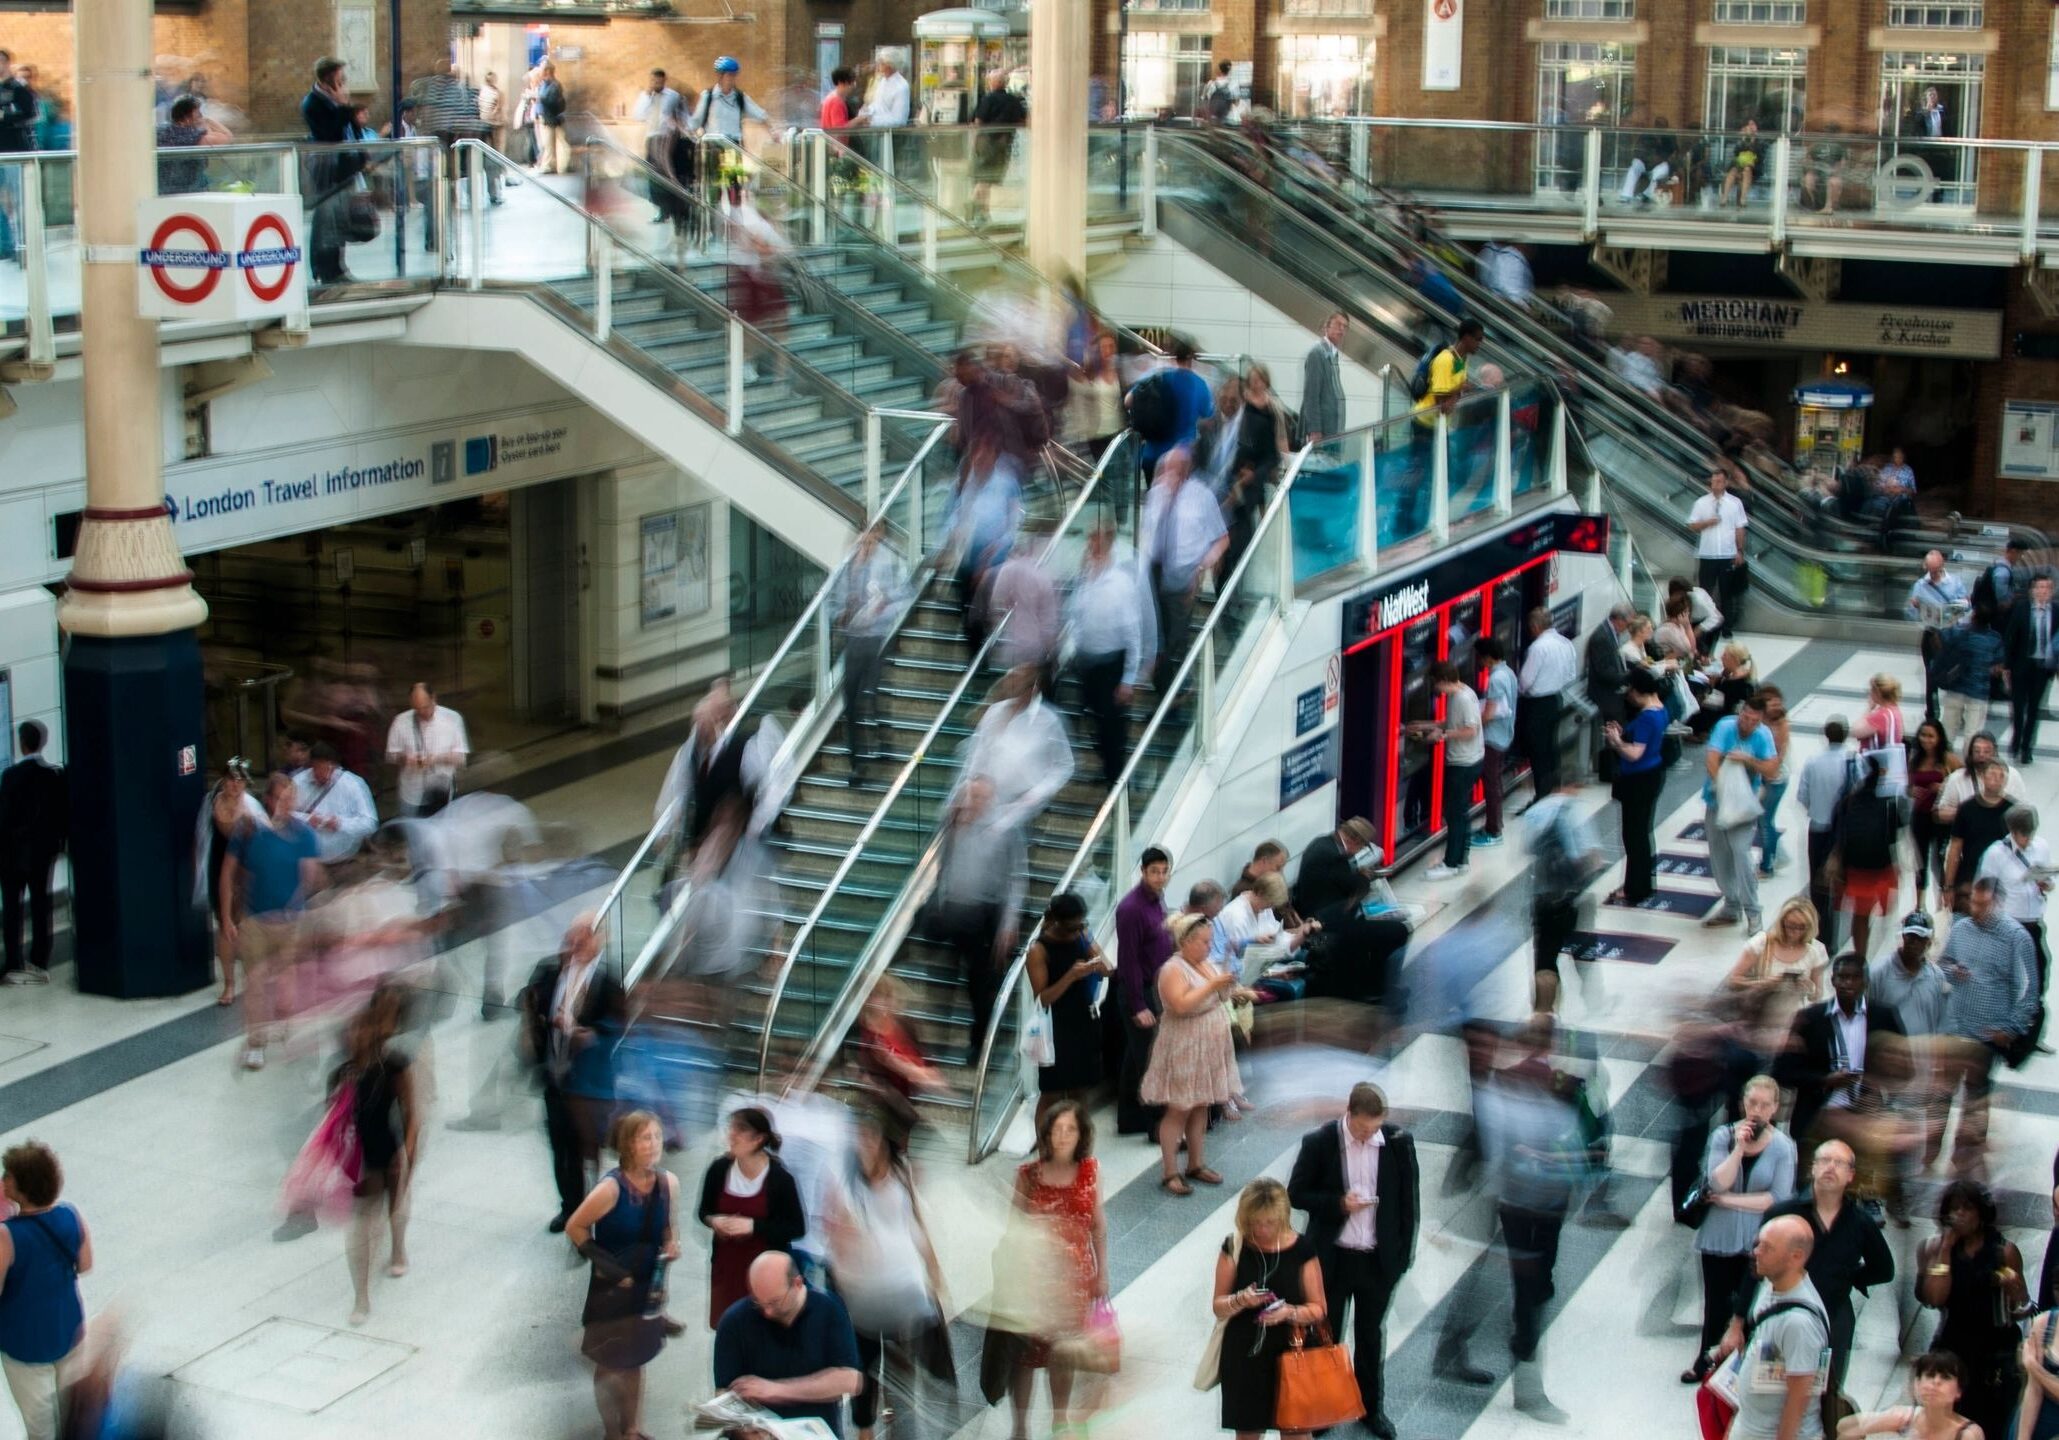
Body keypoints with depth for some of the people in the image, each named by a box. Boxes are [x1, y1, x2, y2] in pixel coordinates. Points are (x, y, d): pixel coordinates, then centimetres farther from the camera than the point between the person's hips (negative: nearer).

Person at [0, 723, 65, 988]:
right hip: (45, 850, 4)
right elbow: (65, 815, 3)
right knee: (41, 906, 7)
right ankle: (39, 964, 6)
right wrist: (60, 843, 13)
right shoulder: (57, 775, 1)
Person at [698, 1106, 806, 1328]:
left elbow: (797, 1227, -11)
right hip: (726, 1266, 4)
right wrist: (713, 1220, -14)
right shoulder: (719, 1168, -6)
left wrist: (754, 1226, -21)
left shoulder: (780, 1178, -16)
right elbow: (703, 1211, 10)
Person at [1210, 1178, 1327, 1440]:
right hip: (1244, 1354, 1)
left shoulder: (1301, 1250, -8)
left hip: (1290, 1352, -1)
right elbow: (1218, 1306, -1)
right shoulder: (1234, 1248, -5)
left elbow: (1319, 1309, -4)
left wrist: (1290, 1312, -24)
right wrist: (1240, 1301, -22)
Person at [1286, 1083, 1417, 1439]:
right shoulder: (1319, 1142, -13)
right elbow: (1296, 1193, -5)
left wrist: (1403, 1254, -1)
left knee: (1372, 1336, 16)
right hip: (1333, 1259, -1)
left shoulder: (1398, 1141, -9)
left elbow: (1409, 1201, 0)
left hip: (1379, 1259, 1)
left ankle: (1372, 1407, 32)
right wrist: (1338, 1204, -20)